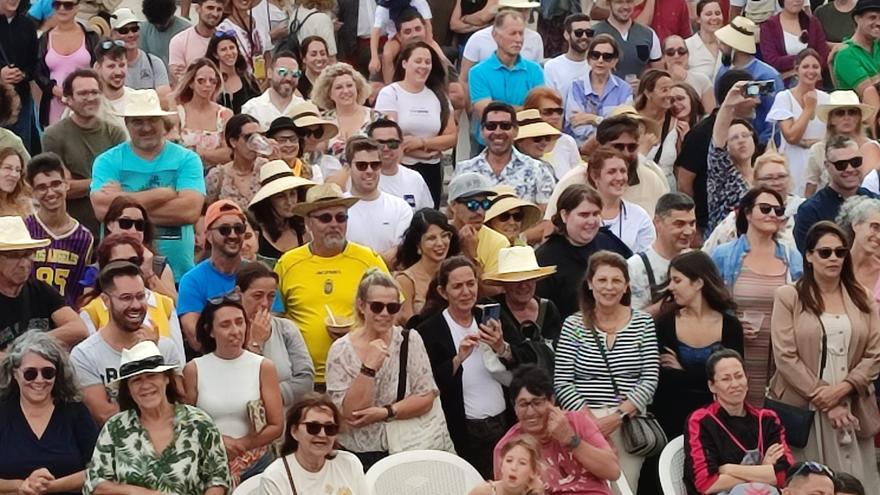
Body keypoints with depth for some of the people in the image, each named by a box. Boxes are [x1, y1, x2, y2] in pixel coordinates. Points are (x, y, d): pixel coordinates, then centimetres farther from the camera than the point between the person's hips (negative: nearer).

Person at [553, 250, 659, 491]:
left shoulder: (643, 322, 6)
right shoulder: (574, 325, 3)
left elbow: (650, 379, 1)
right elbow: (562, 383, 0)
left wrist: (617, 416, -10)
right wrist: (589, 420, -12)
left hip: (630, 423, 1)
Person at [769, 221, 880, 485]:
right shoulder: (788, 296, 1)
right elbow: (785, 356, -6)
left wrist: (841, 389, -11)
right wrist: (824, 400, -11)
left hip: (852, 407, 3)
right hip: (803, 408, -3)